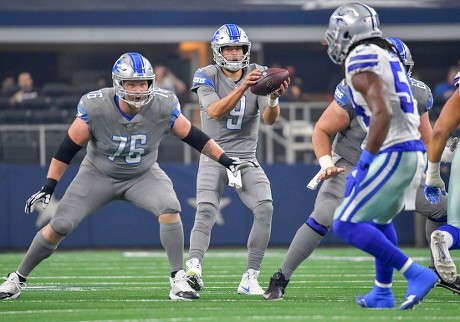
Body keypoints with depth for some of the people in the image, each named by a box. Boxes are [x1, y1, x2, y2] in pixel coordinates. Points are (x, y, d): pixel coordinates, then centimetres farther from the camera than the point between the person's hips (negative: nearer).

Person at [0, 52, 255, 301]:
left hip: (143, 175, 1)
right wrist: (48, 187, -15)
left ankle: (178, 280, -17)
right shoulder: (95, 108, -26)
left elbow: (194, 137, -9)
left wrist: (227, 161, -9)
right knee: (59, 227, -6)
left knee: (170, 208, -26)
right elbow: (68, 148, -16)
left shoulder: (163, 107, -23)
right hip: (99, 175, -1)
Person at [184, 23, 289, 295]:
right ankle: (193, 268, -38)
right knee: (206, 211, -23)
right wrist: (243, 87, -34)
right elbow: (215, 111, -22)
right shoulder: (208, 76, -4)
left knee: (265, 208, -18)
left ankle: (250, 278, -12)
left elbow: (270, 119, -9)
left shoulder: (258, 74, 2)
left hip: (246, 158, 2)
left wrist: (274, 98, -31)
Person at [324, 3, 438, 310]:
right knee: (380, 219, 28)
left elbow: (382, 114, -22)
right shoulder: (386, 55, 18)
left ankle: (416, 274, -12)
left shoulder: (362, 60, -11)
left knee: (347, 225, -7)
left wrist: (365, 162, -19)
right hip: (412, 150, 10)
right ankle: (382, 293, 32)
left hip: (392, 155, -10)